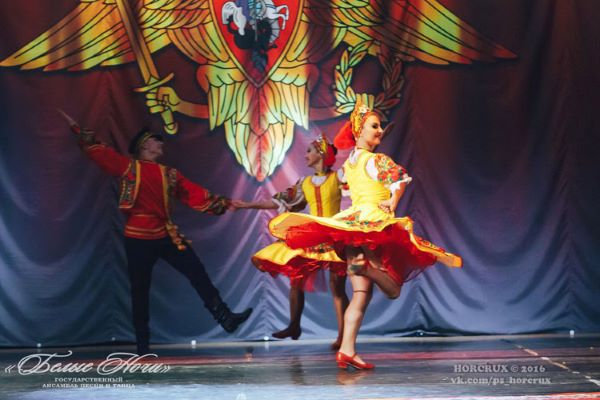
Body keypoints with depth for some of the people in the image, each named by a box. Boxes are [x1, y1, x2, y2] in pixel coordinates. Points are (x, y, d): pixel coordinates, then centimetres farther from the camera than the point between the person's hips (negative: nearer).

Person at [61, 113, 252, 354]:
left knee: (197, 273, -2)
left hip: (167, 236, 4)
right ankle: (142, 345, 14)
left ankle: (225, 318, 3)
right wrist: (78, 130, -4)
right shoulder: (128, 166, 1)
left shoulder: (169, 174, 11)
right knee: (140, 290, 4)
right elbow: (98, 151, 0)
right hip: (138, 238, -4)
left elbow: (195, 194, 8)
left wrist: (224, 204, 3)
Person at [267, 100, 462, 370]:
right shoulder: (376, 159, -6)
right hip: (375, 224, -7)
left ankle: (347, 350, -6)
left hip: (351, 222, 7)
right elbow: (400, 179, -19)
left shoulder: (349, 162, 18)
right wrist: (391, 205, -7)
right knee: (393, 290, 1)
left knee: (361, 295, 4)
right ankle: (367, 265, -28)